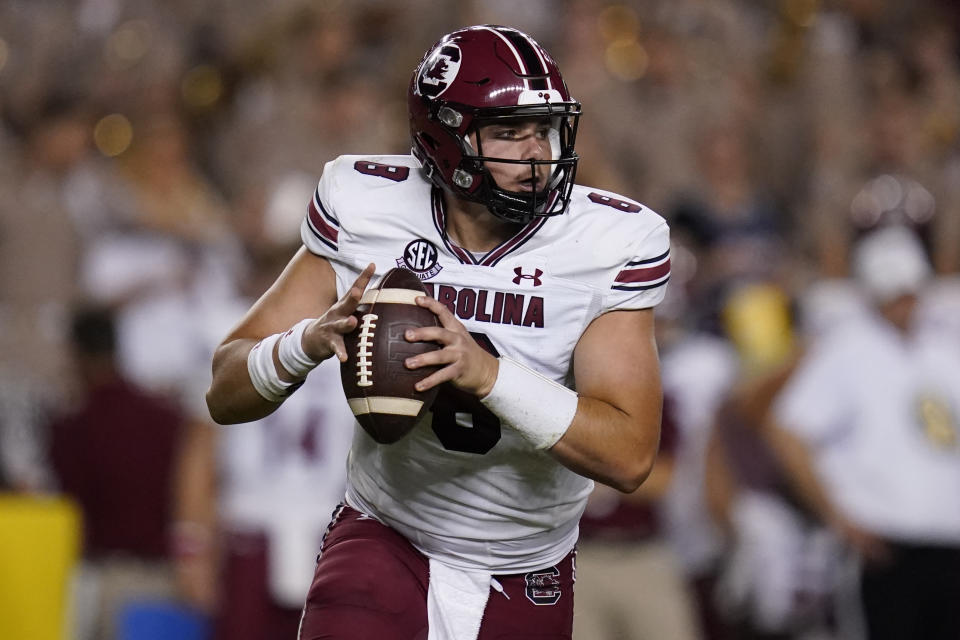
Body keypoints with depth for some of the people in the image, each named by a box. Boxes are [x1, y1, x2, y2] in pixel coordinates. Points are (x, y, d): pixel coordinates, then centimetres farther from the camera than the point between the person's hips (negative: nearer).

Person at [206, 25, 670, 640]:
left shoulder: (607, 242, -16)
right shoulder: (366, 213, -13)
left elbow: (629, 455, -24)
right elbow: (226, 393, -9)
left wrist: (487, 373, -38)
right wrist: (312, 340, -31)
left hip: (527, 585, 1)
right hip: (386, 541, -1)